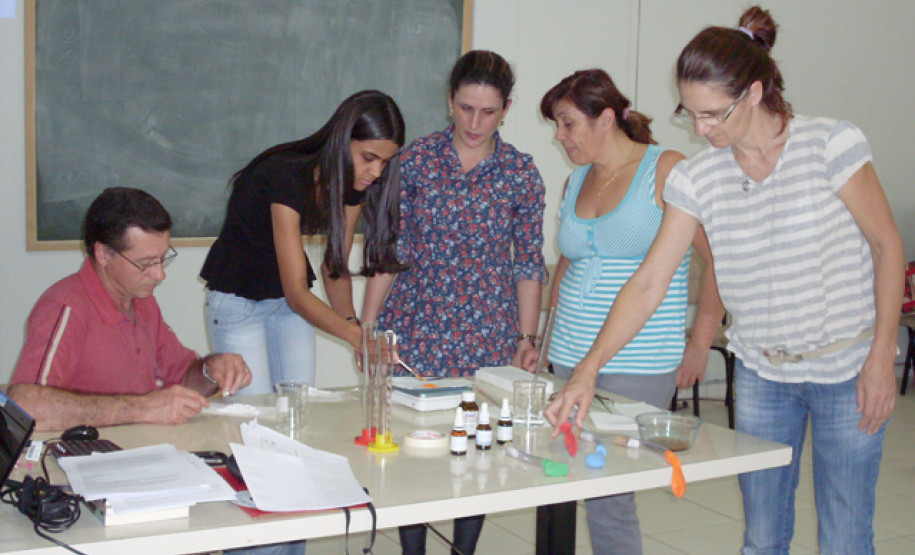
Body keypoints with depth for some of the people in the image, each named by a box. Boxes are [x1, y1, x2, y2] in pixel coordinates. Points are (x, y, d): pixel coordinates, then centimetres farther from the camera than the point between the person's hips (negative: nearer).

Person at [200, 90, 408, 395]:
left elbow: (335, 265, -2)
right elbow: (296, 291, -34)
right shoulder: (286, 176, -31)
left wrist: (352, 321, -20)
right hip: (237, 298, -6)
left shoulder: (353, 184, -11)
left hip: (291, 300, 6)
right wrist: (356, 336, -46)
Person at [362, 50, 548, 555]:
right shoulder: (415, 160, 0)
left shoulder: (520, 173, 1)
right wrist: (365, 327, 1)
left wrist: (527, 338, 3)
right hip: (416, 327, 0)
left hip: (489, 337, 0)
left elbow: (529, 264, 6)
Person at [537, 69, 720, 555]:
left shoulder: (666, 170, -4)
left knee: (609, 492, -9)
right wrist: (554, 335, 14)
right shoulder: (576, 182, 15)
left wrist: (700, 345, -6)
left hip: (640, 364, -6)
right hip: (571, 358, 6)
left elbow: (719, 257, -5)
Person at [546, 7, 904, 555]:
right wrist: (588, 369, -13)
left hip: (846, 371, -3)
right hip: (761, 374, 3)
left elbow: (887, 244, -6)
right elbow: (648, 283, -5)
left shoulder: (830, 144, -13)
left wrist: (882, 359, -10)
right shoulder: (697, 177, -3)